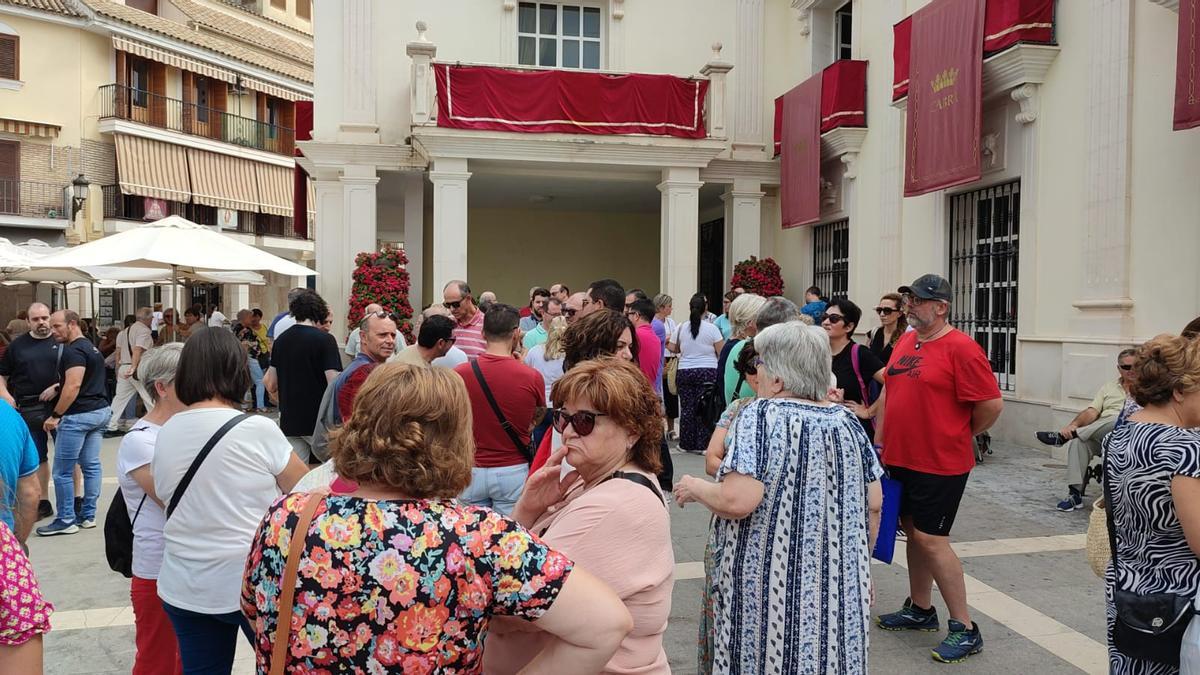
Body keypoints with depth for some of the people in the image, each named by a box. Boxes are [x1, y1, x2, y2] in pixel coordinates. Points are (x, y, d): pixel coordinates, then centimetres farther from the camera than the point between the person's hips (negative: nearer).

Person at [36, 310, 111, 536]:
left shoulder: (74, 351, -14)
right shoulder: (91, 347, 17)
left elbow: (74, 386, -22)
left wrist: (55, 415, -17)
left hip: (79, 415, -10)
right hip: (100, 411, 10)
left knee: (63, 471, -1)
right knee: (91, 465, 11)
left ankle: (66, 521, 5)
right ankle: (88, 516, 16)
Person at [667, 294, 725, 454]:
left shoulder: (681, 328, 1)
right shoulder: (711, 328, -7)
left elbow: (673, 348, 10)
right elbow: (722, 352, -5)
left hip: (684, 372, 2)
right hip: (707, 372, -2)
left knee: (687, 408, 8)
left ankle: (686, 444, 14)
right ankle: (702, 444, 4)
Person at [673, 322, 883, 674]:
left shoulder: (760, 415, -16)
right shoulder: (846, 420, 1)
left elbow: (737, 501, -25)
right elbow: (874, 503, 7)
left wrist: (695, 488, -6)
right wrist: (859, 565, 20)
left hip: (771, 586, -5)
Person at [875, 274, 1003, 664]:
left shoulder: (961, 348, -16)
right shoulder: (905, 342, 8)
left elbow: (992, 404, -17)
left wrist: (962, 434, -2)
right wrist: (883, 442, 15)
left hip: (940, 464, -8)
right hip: (900, 459, 8)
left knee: (930, 539, -5)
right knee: (914, 532, 17)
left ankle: (964, 629, 8)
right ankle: (920, 610, 33)